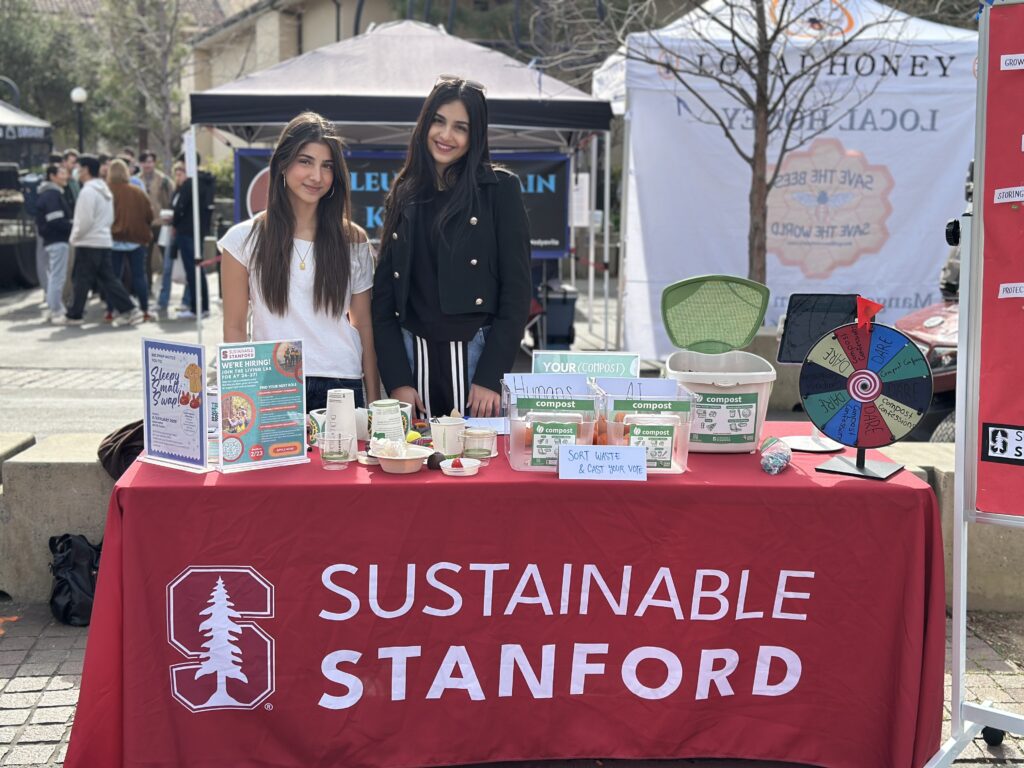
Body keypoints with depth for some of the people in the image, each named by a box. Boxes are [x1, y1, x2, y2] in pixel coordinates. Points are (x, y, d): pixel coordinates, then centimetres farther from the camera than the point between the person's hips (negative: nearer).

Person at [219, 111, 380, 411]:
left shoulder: (352, 240, 6)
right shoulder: (244, 239, 1)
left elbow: (363, 324, 8)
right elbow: (234, 328, 3)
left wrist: (374, 400, 3)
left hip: (343, 386, 1)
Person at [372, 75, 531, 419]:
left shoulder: (499, 189, 0)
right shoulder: (403, 196, 10)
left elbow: (516, 291, -4)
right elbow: (384, 297, 8)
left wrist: (490, 377, -11)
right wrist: (397, 380, -1)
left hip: (478, 354, -3)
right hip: (414, 355, 3)